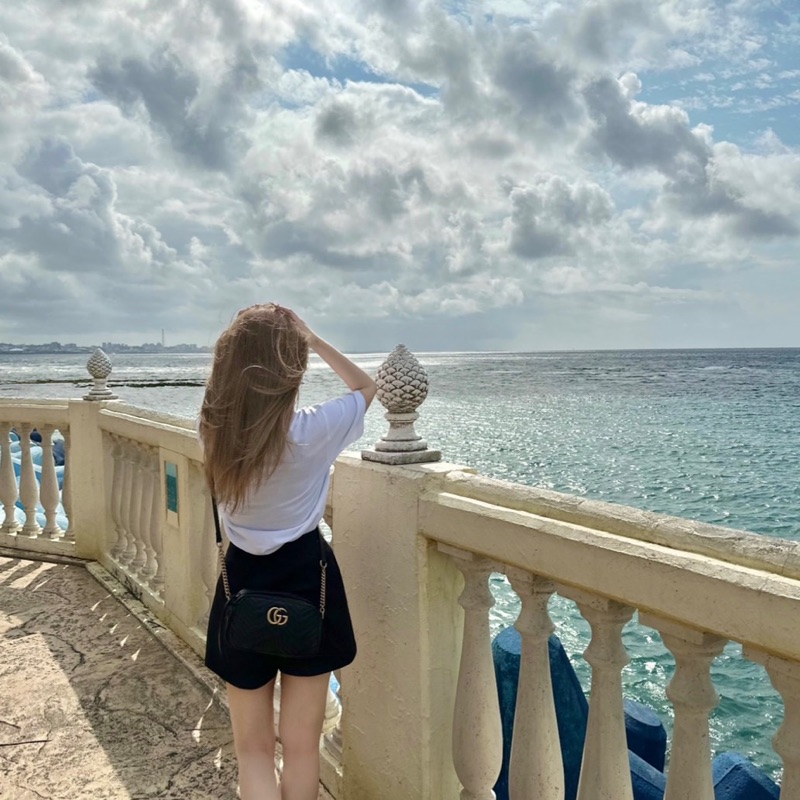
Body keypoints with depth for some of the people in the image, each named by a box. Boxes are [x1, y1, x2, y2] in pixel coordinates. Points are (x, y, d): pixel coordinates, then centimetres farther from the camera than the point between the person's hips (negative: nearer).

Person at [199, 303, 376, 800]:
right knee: (301, 746, 15)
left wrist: (251, 343, 12)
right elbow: (366, 387, 1)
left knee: (253, 749, 17)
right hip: (305, 583, -3)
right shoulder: (312, 430, -18)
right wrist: (313, 339, 3)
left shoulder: (216, 429, -8)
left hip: (242, 584, 3)